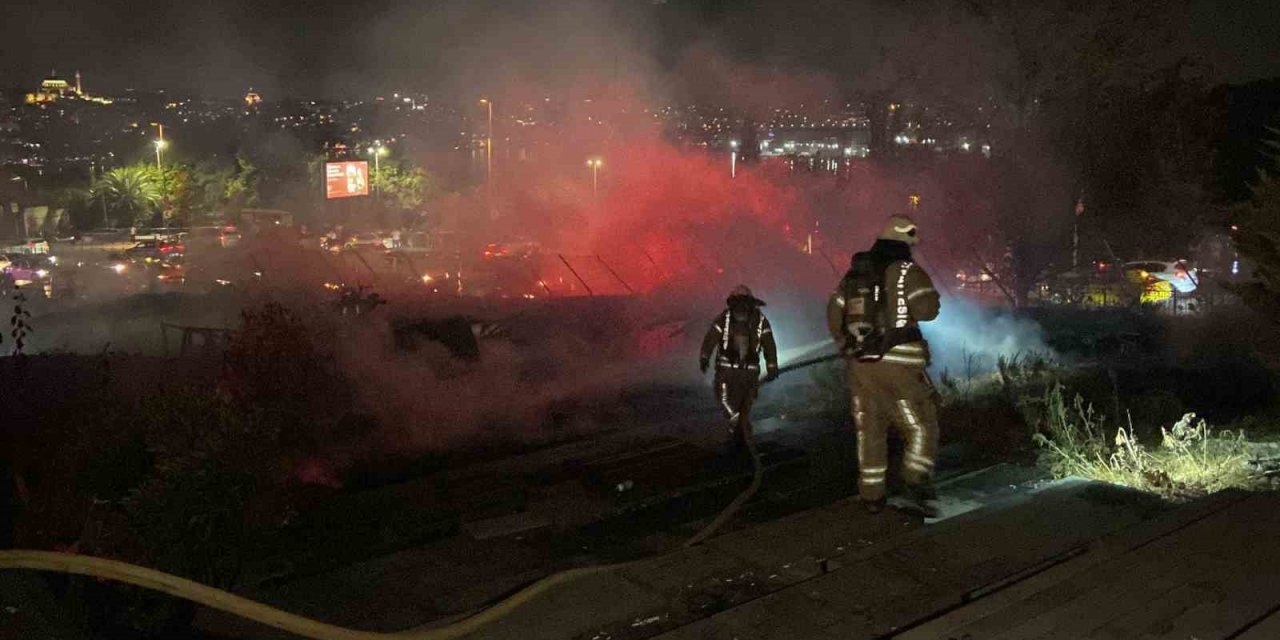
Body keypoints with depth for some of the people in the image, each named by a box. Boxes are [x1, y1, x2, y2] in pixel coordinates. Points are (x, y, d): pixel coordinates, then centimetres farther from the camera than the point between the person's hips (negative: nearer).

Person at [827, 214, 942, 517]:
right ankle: (917, 488, -10)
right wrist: (926, 292, 5)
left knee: (870, 429, 14)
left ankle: (871, 496, 18)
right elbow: (927, 310, -17)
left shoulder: (853, 274, 12)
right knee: (921, 427, 5)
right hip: (899, 364, -5)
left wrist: (847, 347, 26)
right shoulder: (907, 271, -6)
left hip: (860, 363, 5)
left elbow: (834, 315, 15)